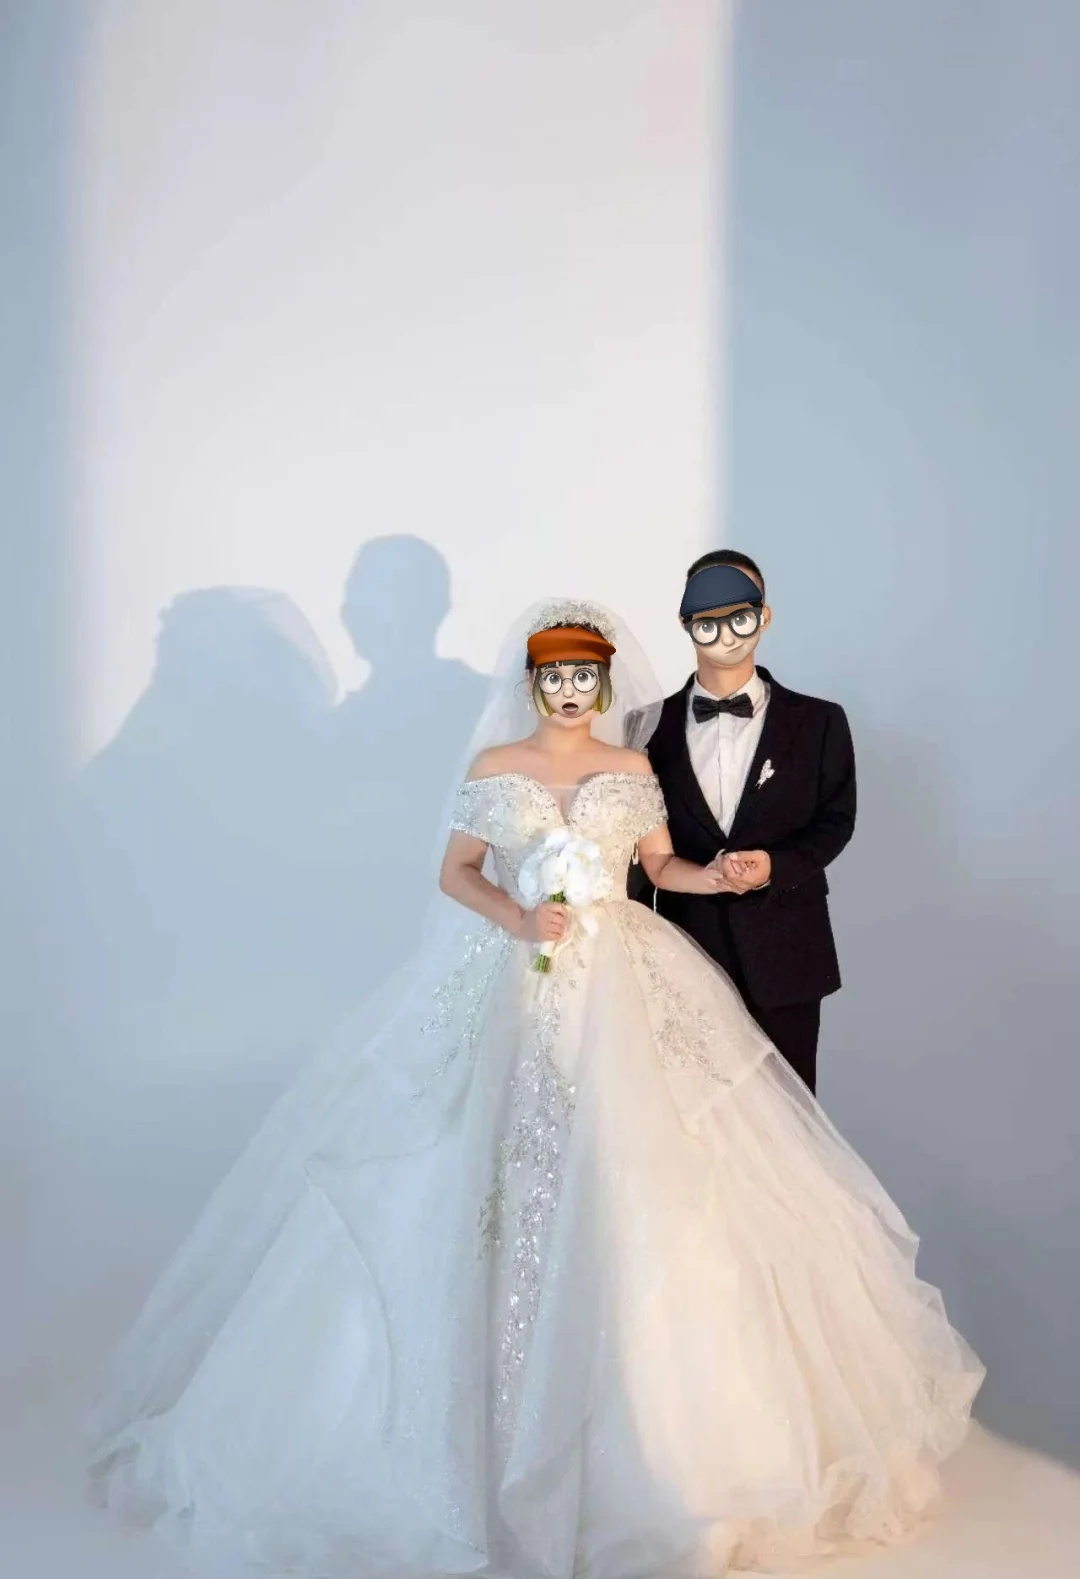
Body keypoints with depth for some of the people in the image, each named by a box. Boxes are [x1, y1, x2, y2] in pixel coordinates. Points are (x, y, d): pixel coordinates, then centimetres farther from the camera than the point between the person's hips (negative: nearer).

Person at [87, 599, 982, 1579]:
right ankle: (497, 1404, 8)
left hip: (617, 989, 1)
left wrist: (717, 875, -8)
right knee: (490, 1168, -6)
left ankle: (634, 1415, 10)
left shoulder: (633, 769, 9)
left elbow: (662, 865, 12)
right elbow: (455, 873, 4)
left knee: (624, 1182, -4)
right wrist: (517, 919, -13)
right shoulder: (494, 766, 5)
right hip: (508, 986, -1)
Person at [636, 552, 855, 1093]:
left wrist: (776, 867, -16)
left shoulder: (818, 723, 2)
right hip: (687, 948, 1)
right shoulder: (656, 725, 3)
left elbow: (834, 821, 3)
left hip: (783, 954, 0)